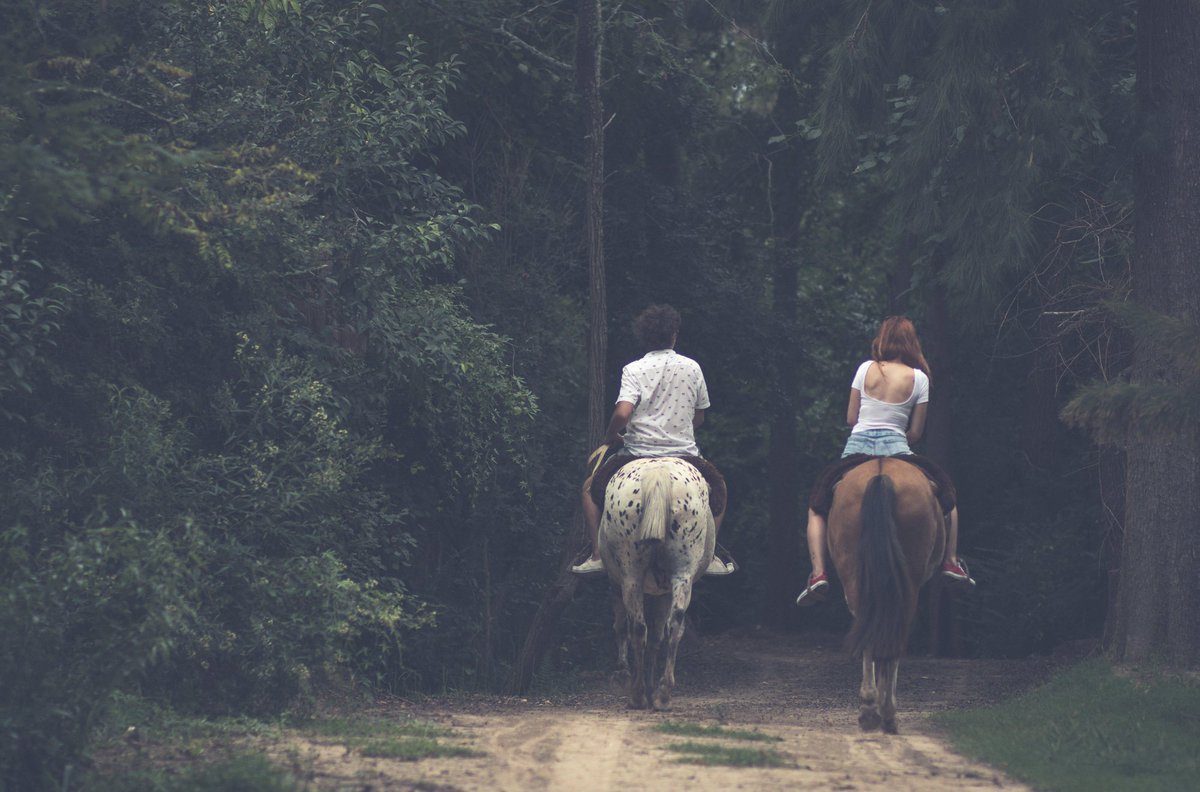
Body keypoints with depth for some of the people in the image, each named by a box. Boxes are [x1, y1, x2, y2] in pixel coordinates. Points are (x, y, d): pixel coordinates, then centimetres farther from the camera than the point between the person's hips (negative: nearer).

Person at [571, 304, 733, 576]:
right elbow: (699, 417, 13)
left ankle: (597, 556, 8)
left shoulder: (633, 370, -5)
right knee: (718, 488, 30)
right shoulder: (692, 367, 4)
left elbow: (622, 412, -18)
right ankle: (709, 556, 19)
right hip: (684, 451, 2)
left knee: (591, 488, 22)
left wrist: (610, 439, 1)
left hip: (638, 451, -2)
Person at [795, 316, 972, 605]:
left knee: (817, 504, 14)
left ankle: (818, 572, -6)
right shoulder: (918, 378, 1)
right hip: (896, 448, 0)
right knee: (946, 494, 22)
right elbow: (916, 431, 4)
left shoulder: (866, 369, 2)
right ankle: (950, 561, 12)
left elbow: (850, 418, 8)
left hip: (857, 446, 0)